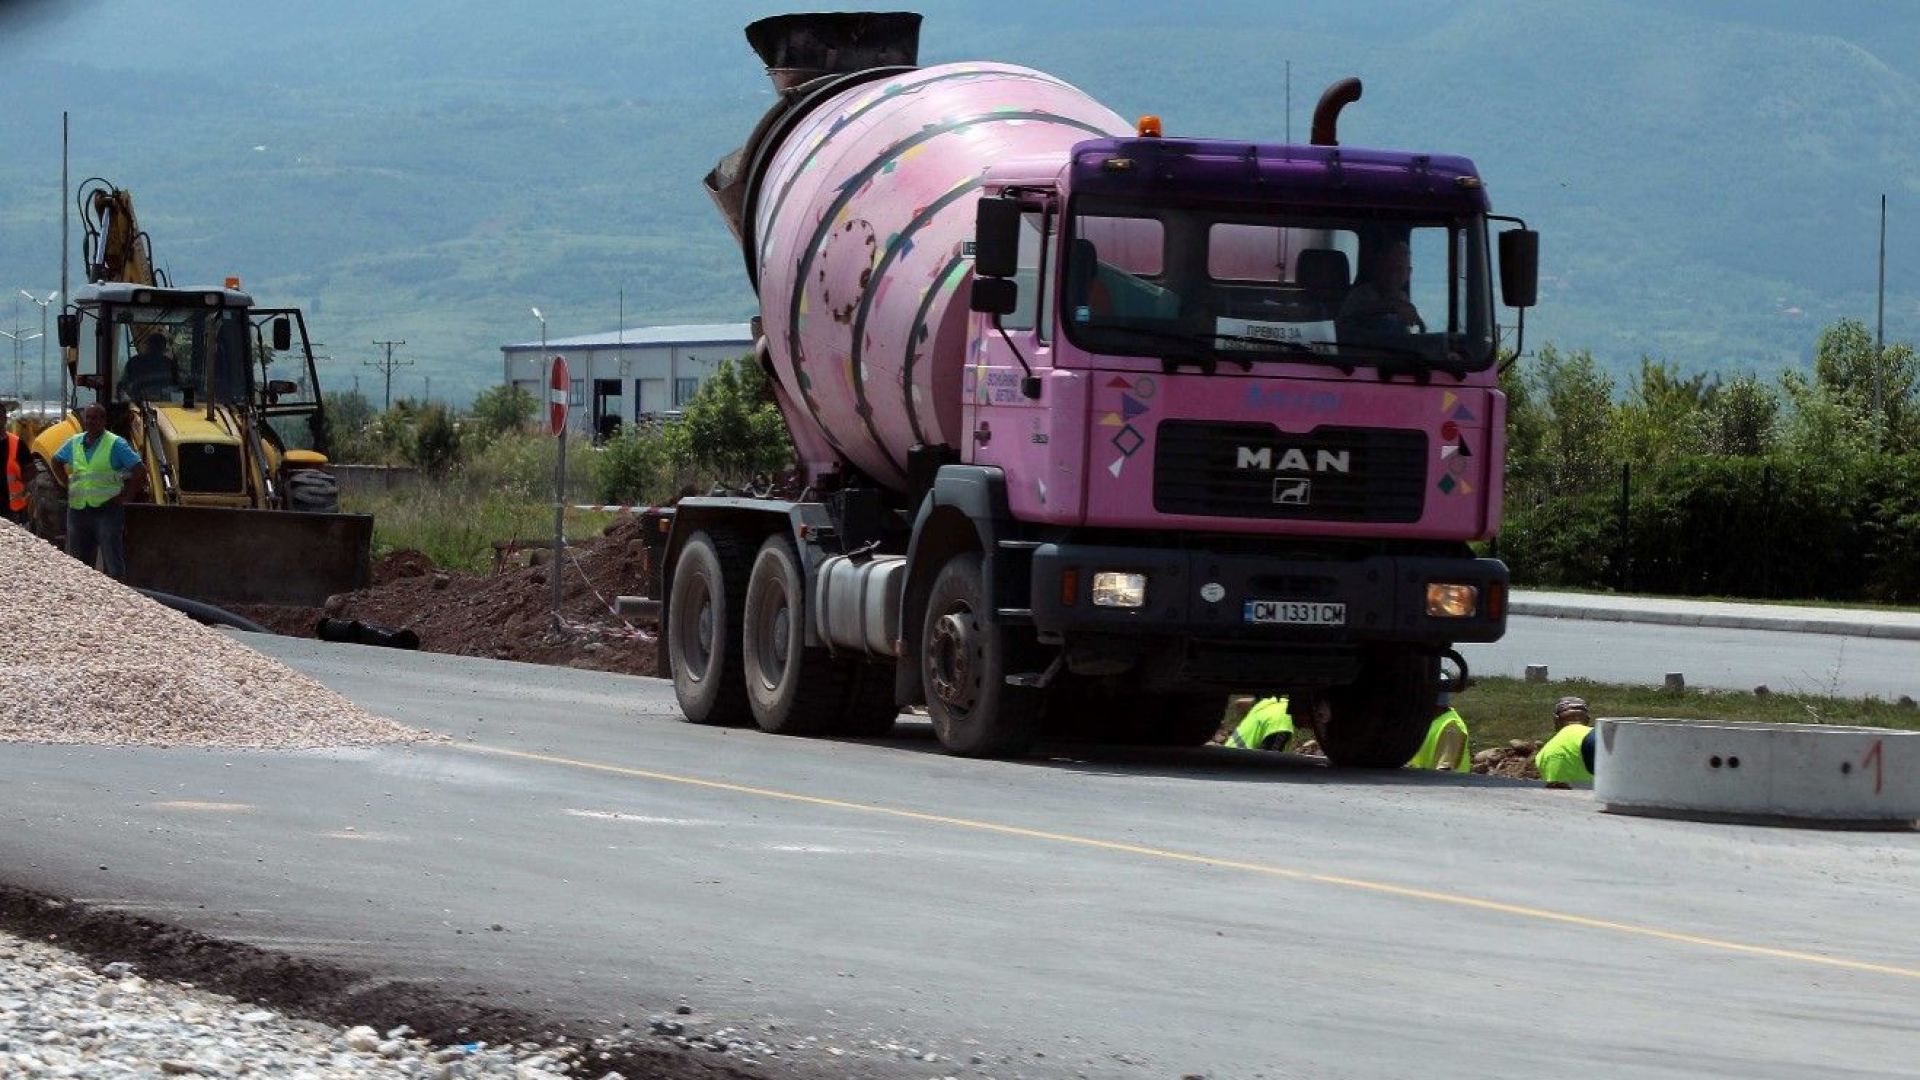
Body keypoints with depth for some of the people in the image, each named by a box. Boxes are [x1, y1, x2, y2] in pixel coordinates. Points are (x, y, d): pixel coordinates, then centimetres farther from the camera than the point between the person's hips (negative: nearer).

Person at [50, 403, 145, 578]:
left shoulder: (115, 444, -7)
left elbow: (138, 471, -10)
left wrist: (124, 494, -10)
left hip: (107, 511, -6)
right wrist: (67, 485, 14)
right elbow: (56, 461, 27)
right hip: (78, 510, 6)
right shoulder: (74, 443, 9)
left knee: (113, 566, -6)